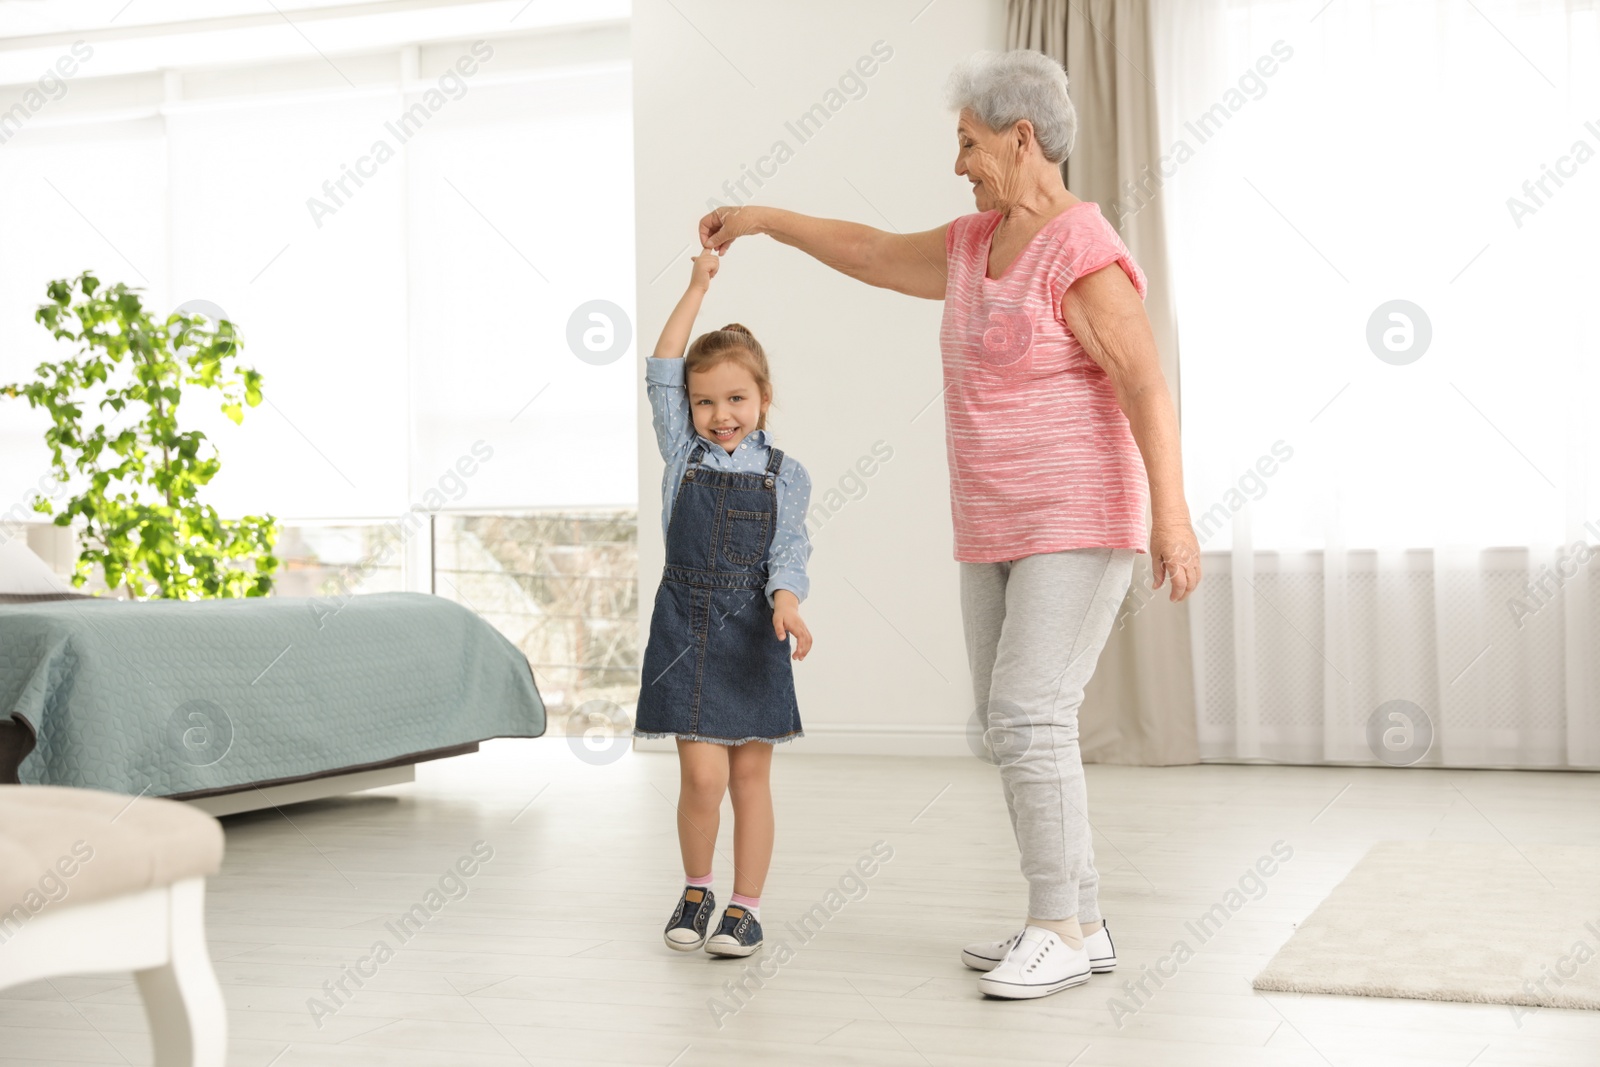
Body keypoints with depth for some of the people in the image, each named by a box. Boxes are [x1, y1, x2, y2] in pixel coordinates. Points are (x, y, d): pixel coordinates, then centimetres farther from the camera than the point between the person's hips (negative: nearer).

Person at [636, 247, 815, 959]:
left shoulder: (785, 475, 3)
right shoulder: (683, 454, 6)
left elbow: (789, 550, -4)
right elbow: (662, 373, -1)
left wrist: (786, 600, -25)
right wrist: (698, 287, -2)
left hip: (751, 632, 0)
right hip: (686, 627, 0)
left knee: (751, 777, 5)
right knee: (703, 774, -6)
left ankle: (745, 906, 15)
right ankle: (695, 889, 17)